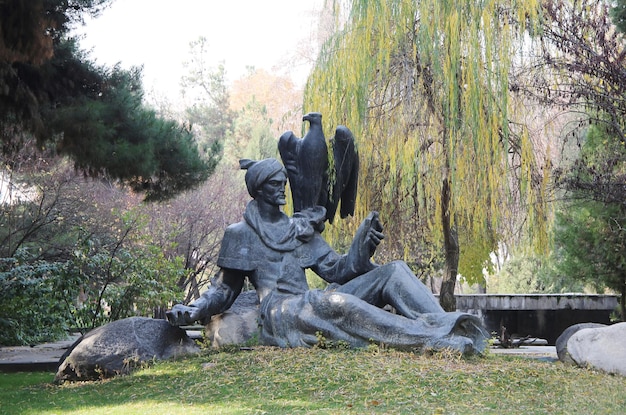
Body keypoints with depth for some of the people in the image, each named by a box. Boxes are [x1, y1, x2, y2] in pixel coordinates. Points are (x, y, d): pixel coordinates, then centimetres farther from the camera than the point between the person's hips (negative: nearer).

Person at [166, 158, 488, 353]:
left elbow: (336, 270, 15)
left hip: (313, 307, 6)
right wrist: (193, 311, -10)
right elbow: (224, 289, 9)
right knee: (335, 301, -40)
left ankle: (445, 327, -34)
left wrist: (363, 247, -4)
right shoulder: (240, 233, 9)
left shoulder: (300, 228, 23)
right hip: (280, 313, -6)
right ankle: (438, 340, -48)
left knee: (393, 271, -10)